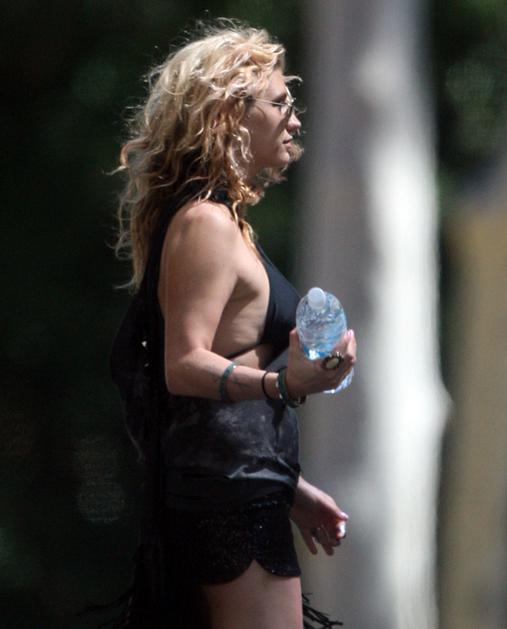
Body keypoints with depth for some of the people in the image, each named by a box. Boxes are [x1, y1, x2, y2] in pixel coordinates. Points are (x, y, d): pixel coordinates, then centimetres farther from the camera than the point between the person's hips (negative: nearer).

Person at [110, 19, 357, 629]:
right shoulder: (206, 222, -12)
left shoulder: (223, 219, 20)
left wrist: (289, 488, 28)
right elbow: (184, 364, -21)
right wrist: (281, 383, -38)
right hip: (232, 495, -11)